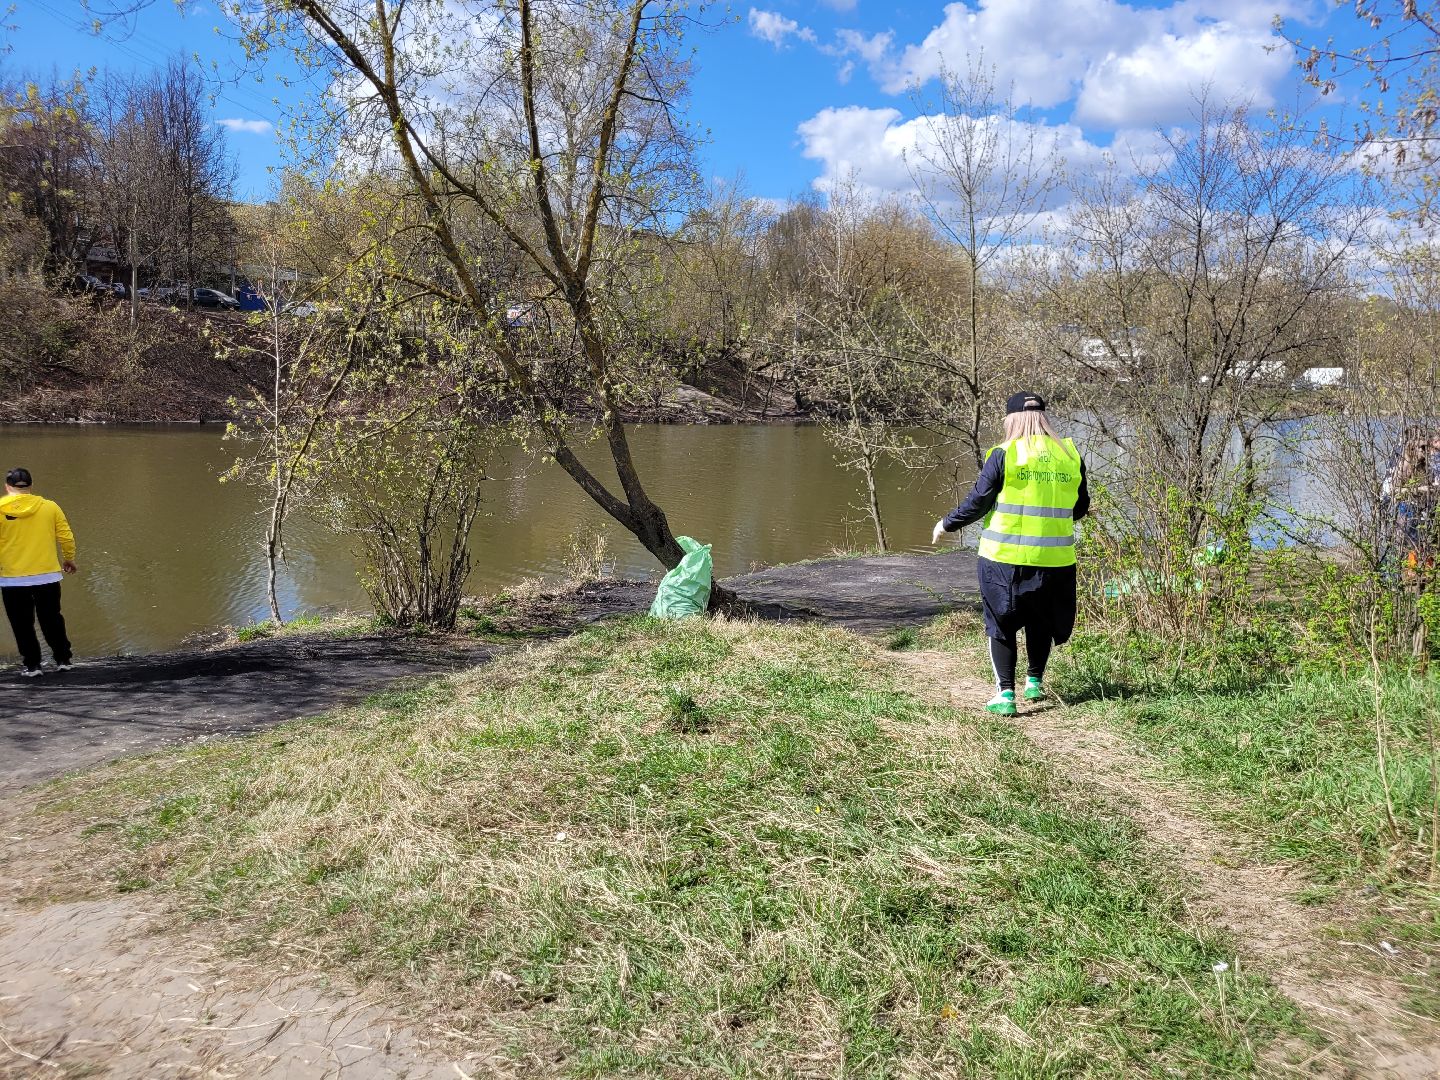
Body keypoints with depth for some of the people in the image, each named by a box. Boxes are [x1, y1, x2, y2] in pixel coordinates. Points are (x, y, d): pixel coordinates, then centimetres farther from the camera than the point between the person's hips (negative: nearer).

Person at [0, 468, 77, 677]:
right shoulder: (49, 507, -3)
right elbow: (66, 537, 0)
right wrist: (69, 559, 16)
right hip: (47, 576, 2)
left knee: (23, 625, 10)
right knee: (52, 620, 16)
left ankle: (31, 665, 13)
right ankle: (63, 660, 20)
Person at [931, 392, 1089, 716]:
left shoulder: (1004, 455, -9)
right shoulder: (1070, 455, 4)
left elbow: (976, 503, -6)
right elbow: (1081, 506, 14)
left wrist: (946, 524, 10)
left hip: (1006, 557, -3)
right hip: (1055, 559, 4)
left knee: (1002, 625, 8)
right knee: (1041, 623, 22)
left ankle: (1005, 694, 3)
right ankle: (1035, 682, 32)